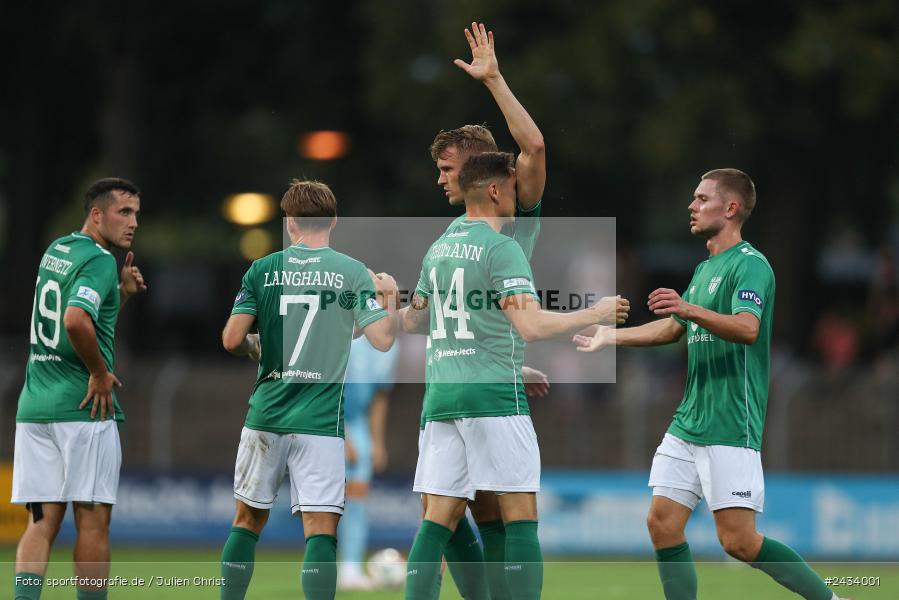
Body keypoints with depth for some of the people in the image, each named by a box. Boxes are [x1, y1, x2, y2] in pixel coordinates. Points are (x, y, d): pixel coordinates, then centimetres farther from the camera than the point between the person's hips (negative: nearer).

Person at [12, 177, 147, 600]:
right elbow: (76, 321, -28)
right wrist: (101, 372, -14)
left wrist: (123, 291, 13)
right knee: (92, 520, 1)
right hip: (84, 406, -7)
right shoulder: (100, 260, -11)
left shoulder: (56, 250, 16)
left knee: (42, 521, 3)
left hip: (34, 405, 7)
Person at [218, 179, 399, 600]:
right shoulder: (353, 273, -1)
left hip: (267, 411, 2)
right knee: (320, 529, -4)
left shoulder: (262, 270, 2)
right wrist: (389, 298, 13)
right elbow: (383, 340, -6)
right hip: (321, 421, -2)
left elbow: (232, 340, -4)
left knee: (248, 520, 15)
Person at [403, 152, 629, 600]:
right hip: (494, 394, -7)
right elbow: (532, 326, -17)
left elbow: (412, 320, 26)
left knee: (439, 517, 5)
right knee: (520, 516, -4)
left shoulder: (438, 248, 15)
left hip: (440, 395, 7)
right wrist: (594, 314, -6)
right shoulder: (501, 248, -8)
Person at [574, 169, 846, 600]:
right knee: (662, 523, 0)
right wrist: (611, 337, 36)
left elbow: (747, 329, -29)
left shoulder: (750, 265, -11)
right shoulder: (705, 269, 18)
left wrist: (692, 310, -44)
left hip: (731, 428, -9)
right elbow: (672, 329, 32)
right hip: (688, 423, 9)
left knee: (739, 541, -11)